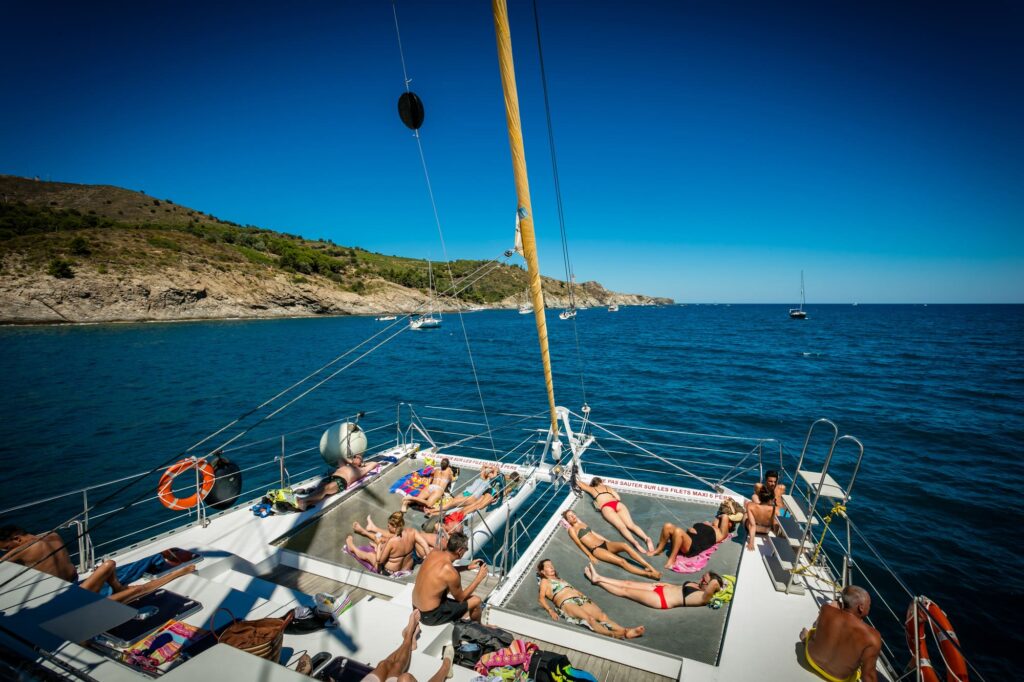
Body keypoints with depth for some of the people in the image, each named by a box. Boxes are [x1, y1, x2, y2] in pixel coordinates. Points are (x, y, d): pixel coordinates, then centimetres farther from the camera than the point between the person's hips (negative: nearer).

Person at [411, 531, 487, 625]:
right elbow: (460, 598, -8)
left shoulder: (435, 552, -7)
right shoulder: (451, 573, -27)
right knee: (476, 601, 5)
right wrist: (479, 578, -4)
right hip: (430, 615, -7)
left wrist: (468, 567, 10)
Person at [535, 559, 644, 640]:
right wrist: (550, 610, -18)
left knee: (602, 615, -21)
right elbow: (541, 598, 1)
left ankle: (626, 631, -40)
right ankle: (611, 634, -58)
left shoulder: (560, 579, 36)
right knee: (589, 618, -35)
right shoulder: (545, 581, 15)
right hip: (566, 603, -7)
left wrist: (586, 598, 15)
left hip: (580, 599, 7)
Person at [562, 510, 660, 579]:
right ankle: (648, 574, -33)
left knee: (624, 545, -24)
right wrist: (590, 556, -17)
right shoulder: (572, 529, 4)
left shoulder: (582, 523, 24)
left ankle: (649, 567, -27)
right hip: (596, 549, -6)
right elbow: (579, 543, -6)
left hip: (604, 543, 6)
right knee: (621, 561, -26)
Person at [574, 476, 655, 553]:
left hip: (606, 507, -3)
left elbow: (578, 483, 40)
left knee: (621, 526, -22)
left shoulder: (592, 489, 27)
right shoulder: (607, 487, 32)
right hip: (618, 504, 3)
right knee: (631, 525, -11)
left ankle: (635, 542, -46)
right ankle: (647, 538, -35)